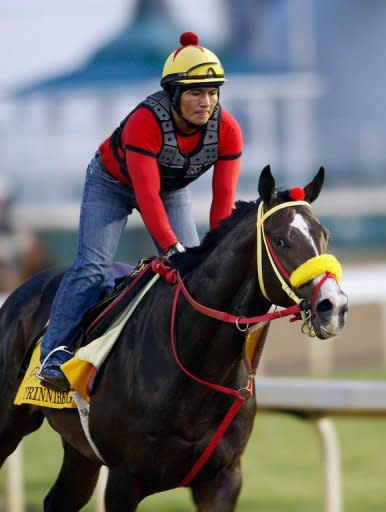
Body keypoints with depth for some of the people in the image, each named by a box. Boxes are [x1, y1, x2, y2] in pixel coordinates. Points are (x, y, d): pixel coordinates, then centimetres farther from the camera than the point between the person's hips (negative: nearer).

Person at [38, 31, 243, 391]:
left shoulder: (227, 130, -26)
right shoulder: (145, 122, -40)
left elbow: (223, 199, -22)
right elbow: (146, 196, -43)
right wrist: (174, 250, -50)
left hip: (173, 189, 5)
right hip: (113, 182, -5)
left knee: (196, 268, -7)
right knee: (92, 265, -16)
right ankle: (55, 352, -18)